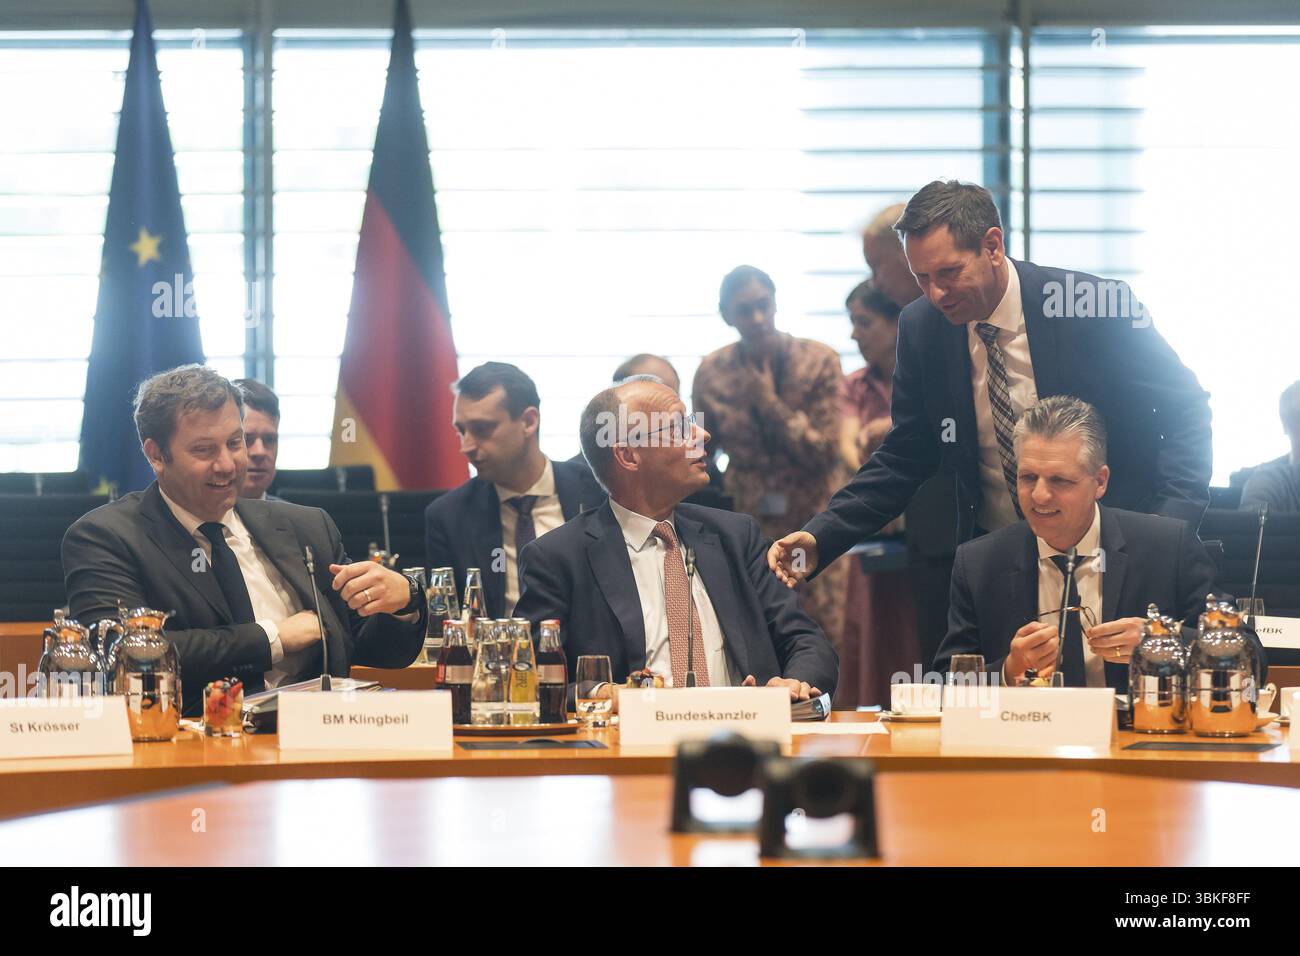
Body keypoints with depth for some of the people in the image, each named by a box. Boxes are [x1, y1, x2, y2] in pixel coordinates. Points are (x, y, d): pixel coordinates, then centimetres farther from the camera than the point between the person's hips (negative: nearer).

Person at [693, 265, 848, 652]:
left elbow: (825, 449, -8)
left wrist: (771, 403, -14)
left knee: (830, 641, -8)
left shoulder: (819, 361, -4)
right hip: (747, 527, 2)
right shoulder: (712, 372, 1)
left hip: (814, 518, -1)